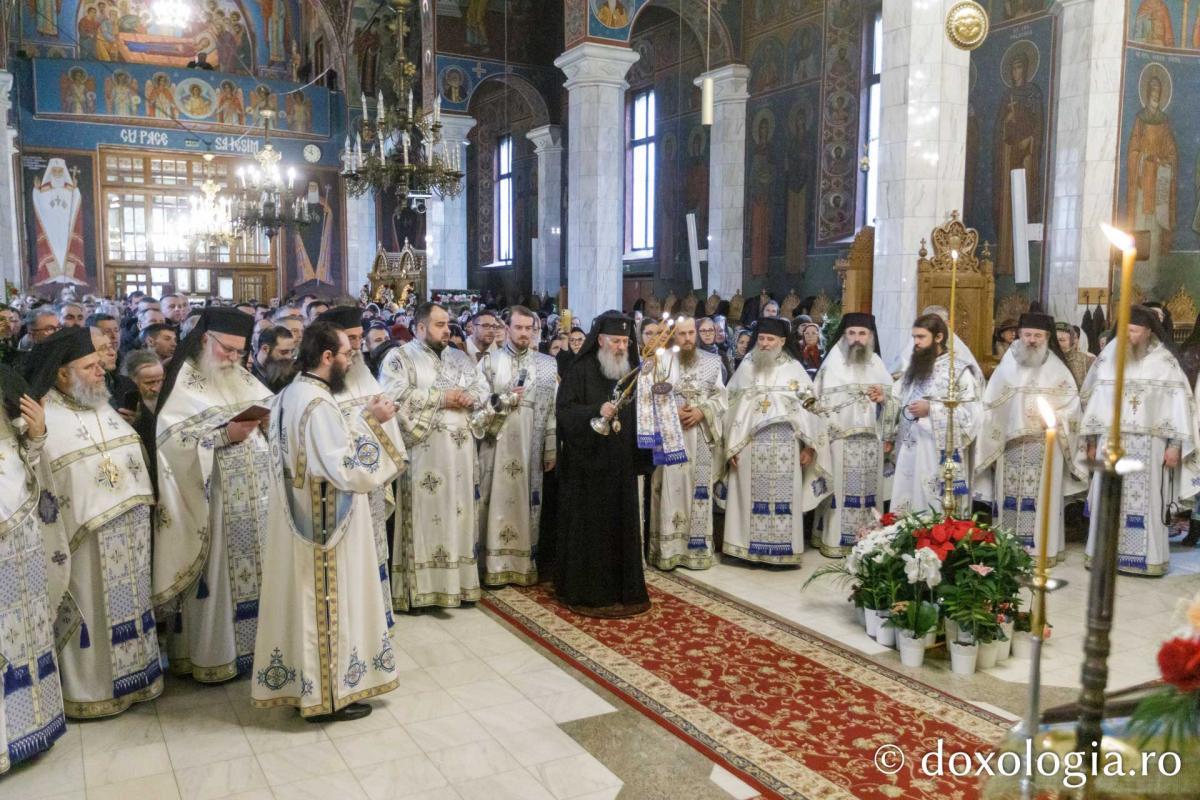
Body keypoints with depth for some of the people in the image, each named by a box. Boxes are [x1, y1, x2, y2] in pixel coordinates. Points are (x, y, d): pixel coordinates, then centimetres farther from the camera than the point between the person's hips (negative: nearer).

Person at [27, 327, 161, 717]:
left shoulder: (103, 408, 9)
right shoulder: (42, 420, -13)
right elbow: (33, 487, -12)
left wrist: (144, 507, 13)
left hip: (129, 534, 7)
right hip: (84, 539, -6)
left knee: (127, 605, 16)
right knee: (92, 612, 5)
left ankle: (130, 674, 29)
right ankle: (91, 689, 20)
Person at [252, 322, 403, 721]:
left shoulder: (289, 395, 9)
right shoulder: (318, 403, -23)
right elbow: (345, 467, -26)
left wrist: (364, 420, 10)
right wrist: (371, 423, -19)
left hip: (299, 523, 10)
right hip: (326, 524, -10)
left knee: (306, 601, 18)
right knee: (328, 605, 2)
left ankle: (303, 684, 30)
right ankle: (329, 695, 14)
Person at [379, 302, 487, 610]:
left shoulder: (461, 357, 18)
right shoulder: (400, 357, 0)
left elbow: (483, 389, 16)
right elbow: (394, 396, -15)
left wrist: (469, 398, -8)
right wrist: (441, 397, -13)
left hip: (459, 452, 5)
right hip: (423, 453, -5)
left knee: (458, 513, 8)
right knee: (425, 517, -3)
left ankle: (458, 581, 16)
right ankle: (422, 587, 3)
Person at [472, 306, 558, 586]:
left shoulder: (547, 364, 6)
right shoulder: (490, 361, 4)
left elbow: (554, 409, 3)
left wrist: (552, 448, -1)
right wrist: (504, 400, -13)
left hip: (531, 445, 1)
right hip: (498, 444, -1)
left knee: (526, 501, 5)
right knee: (499, 501, 1)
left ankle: (525, 564, 14)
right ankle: (496, 565, 8)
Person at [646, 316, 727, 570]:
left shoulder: (712, 361, 6)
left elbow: (721, 397, 5)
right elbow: (649, 398, 0)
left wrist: (701, 412, -12)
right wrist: (673, 412, -13)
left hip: (701, 437, 2)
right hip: (669, 436, -1)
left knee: (699, 490, 4)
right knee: (671, 489, -2)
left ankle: (698, 547, 13)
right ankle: (668, 548, 4)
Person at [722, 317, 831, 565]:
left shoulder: (794, 369, 5)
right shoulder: (746, 367, 8)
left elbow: (808, 407, 4)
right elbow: (734, 407, 5)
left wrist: (808, 446, -3)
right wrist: (731, 446, -1)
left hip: (785, 444, -1)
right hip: (750, 444, 1)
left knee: (783, 496, 1)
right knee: (751, 494, 2)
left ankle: (783, 548, 10)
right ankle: (748, 547, 11)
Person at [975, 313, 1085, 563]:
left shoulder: (1057, 369, 6)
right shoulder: (1007, 366, 10)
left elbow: (1071, 405, 2)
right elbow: (991, 405, 9)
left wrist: (1051, 418, -16)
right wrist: (996, 440, 2)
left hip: (1045, 447, -2)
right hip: (1010, 445, 2)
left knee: (1042, 496, -3)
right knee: (1011, 497, 2)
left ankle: (1042, 548, 3)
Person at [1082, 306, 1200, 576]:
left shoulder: (1165, 363, -1)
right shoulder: (1107, 360, 5)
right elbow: (1094, 400, 8)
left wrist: (1176, 444, -9)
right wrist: (1091, 441, 7)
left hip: (1149, 446, -2)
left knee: (1147, 501, 2)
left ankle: (1148, 557, 11)